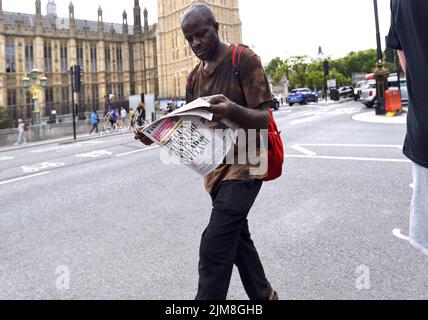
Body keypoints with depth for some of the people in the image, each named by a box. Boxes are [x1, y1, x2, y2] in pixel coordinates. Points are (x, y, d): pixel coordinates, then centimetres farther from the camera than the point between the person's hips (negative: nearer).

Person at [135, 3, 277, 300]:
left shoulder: (245, 60, -10)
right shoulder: (196, 75, 13)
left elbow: (264, 119, -17)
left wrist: (233, 110, -38)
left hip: (244, 164, -8)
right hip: (217, 167, 8)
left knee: (214, 248, -14)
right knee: (237, 236, 18)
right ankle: (264, 295, 38)